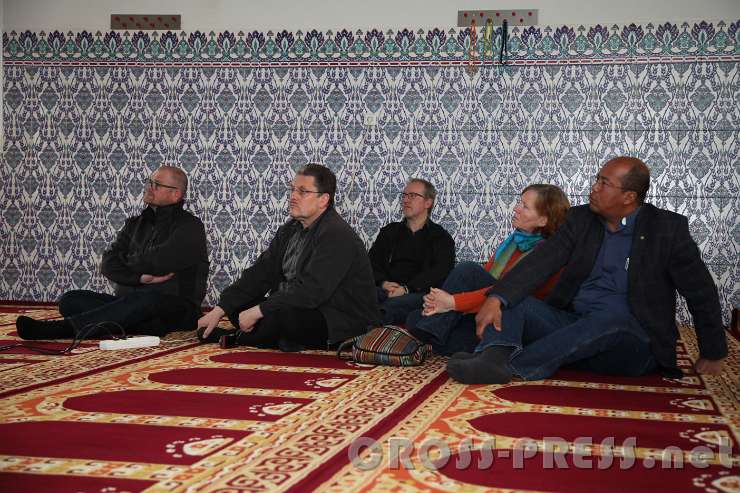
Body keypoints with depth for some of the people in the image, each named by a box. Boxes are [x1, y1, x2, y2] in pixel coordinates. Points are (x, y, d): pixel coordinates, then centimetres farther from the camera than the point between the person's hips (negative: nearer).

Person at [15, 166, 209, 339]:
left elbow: (157, 263, -16)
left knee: (149, 298, -40)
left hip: (175, 311, -6)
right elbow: (109, 264, 5)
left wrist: (128, 264, 3)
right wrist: (140, 277, -14)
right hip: (130, 303, 6)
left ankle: (66, 327, -44)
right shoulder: (135, 224, 19)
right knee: (70, 300, -11)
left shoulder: (190, 227, -1)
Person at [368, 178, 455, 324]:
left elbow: (440, 272, -1)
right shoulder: (389, 231, 29)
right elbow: (372, 261, 16)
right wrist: (383, 283, -8)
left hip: (420, 293, -3)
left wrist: (406, 289, -16)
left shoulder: (441, 237, 16)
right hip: (385, 291, 3)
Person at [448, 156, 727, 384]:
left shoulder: (667, 228, -2)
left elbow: (701, 293, 3)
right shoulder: (581, 219, 7)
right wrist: (496, 299, -22)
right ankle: (494, 358, -47)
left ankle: (510, 366, -46)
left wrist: (712, 355, 5)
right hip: (573, 323, 4)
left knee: (613, 316, -37)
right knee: (510, 300, -15)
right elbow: (542, 261, -6)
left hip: (632, 345, -4)